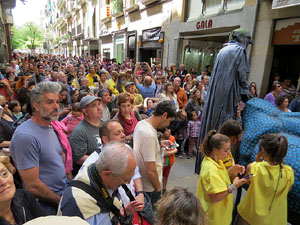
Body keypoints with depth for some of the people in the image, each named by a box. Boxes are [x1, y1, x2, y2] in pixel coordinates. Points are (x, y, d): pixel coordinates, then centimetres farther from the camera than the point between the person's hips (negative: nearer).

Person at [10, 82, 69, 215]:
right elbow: (33, 186, -23)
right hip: (47, 206, -7)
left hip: (65, 192, 8)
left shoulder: (50, 127, 5)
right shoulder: (25, 136, -23)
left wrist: (69, 182, 5)